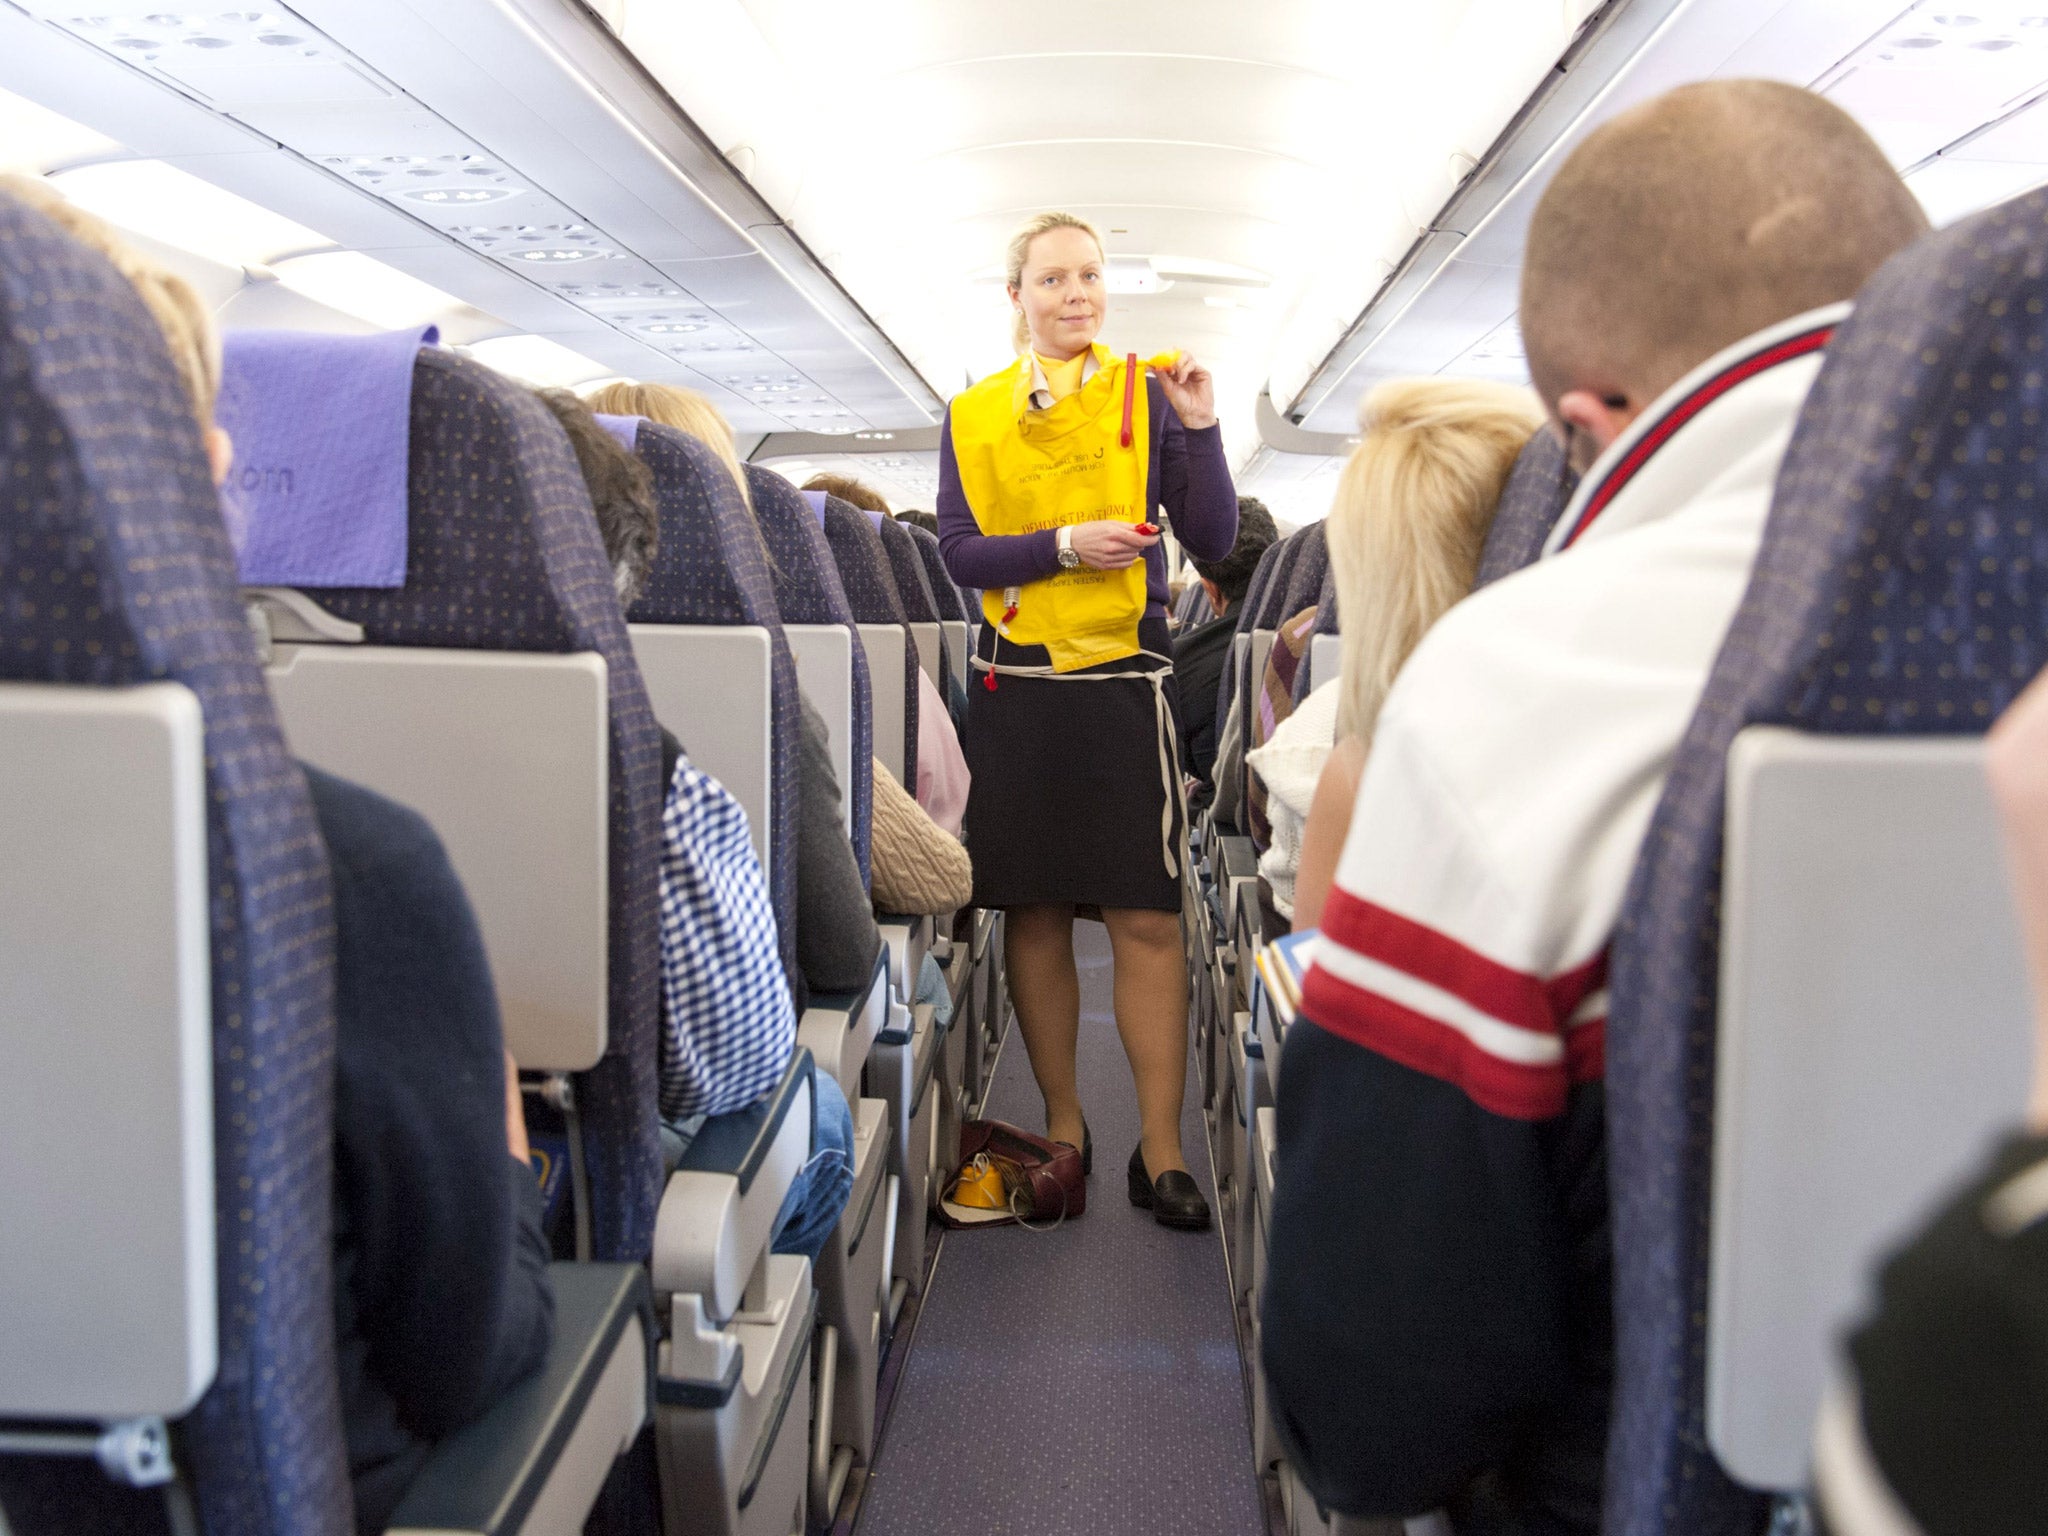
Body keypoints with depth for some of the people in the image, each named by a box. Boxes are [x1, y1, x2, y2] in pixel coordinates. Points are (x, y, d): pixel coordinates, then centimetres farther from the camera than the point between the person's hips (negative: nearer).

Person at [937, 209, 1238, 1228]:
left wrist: (1198, 427, -10)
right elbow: (958, 551, 1)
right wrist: (1065, 544, -13)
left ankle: (1161, 1148, 5)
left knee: (1147, 917, -5)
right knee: (1034, 913, 7)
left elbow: (1214, 542, 1)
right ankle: (1062, 1123, 23)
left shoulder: (1147, 398, 6)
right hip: (1015, 685, 2)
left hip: (1125, 682, -1)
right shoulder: (973, 415, 10)